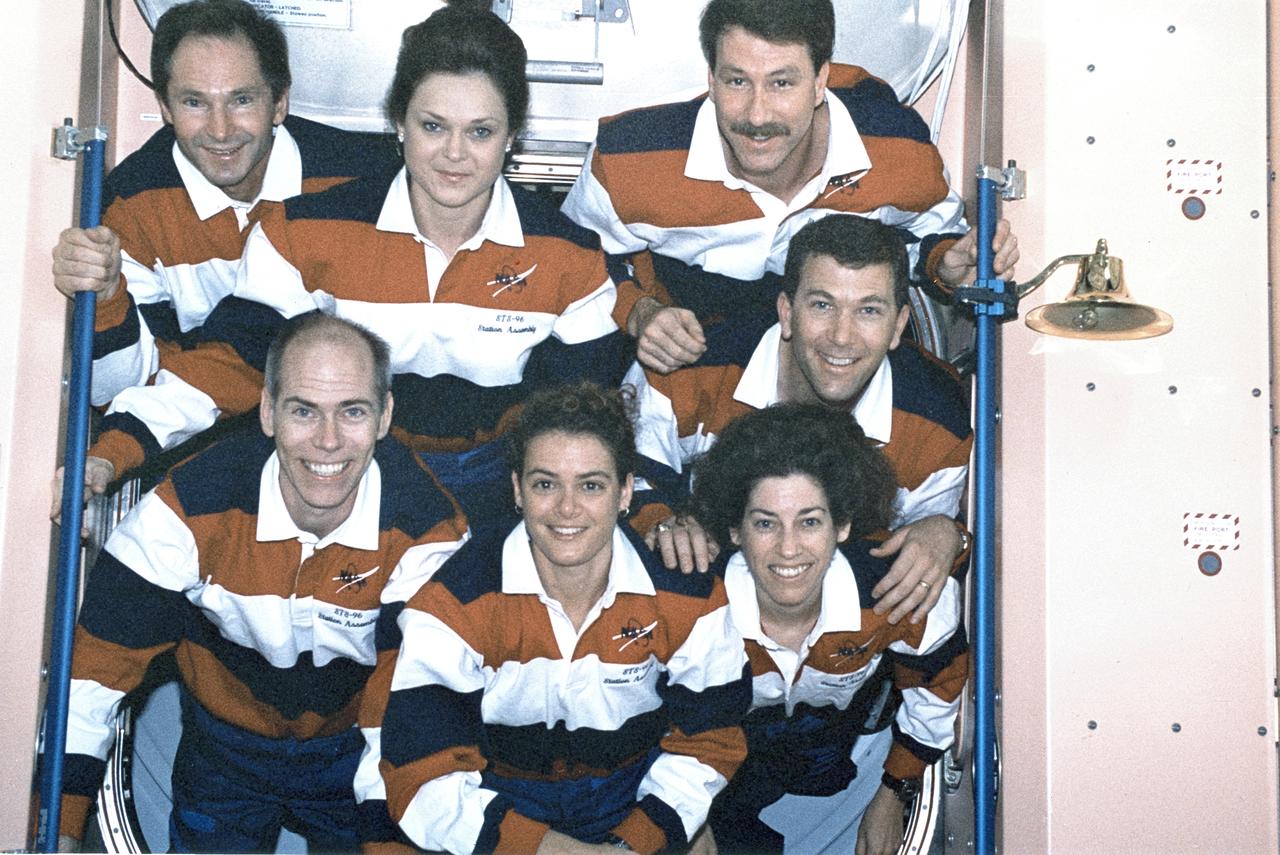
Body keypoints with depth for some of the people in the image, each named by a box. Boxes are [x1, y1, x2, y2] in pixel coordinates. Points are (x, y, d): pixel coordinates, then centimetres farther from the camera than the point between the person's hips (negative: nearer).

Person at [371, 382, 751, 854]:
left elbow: (705, 745, 1)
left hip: (633, 809, 1)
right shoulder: (454, 603, -15)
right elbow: (426, 780, -17)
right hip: (498, 809, 0)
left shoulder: (689, 596, -9)